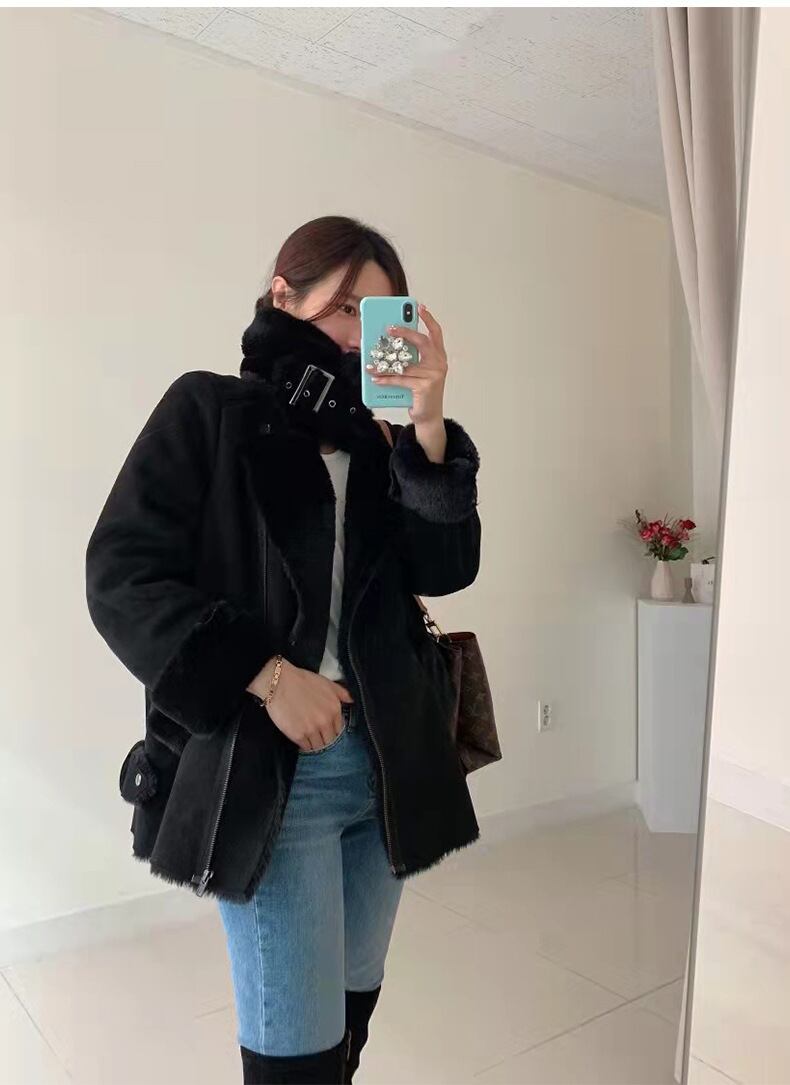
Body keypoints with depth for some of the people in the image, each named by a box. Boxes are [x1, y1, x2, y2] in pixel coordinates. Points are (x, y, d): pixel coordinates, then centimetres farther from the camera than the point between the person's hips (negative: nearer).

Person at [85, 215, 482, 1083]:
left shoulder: (376, 442, 10)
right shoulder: (209, 410, -3)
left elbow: (446, 568, 0)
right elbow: (122, 577, -9)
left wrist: (428, 429, -13)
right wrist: (266, 679, -16)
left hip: (384, 759, 5)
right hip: (266, 768, -5)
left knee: (351, 1005, 18)